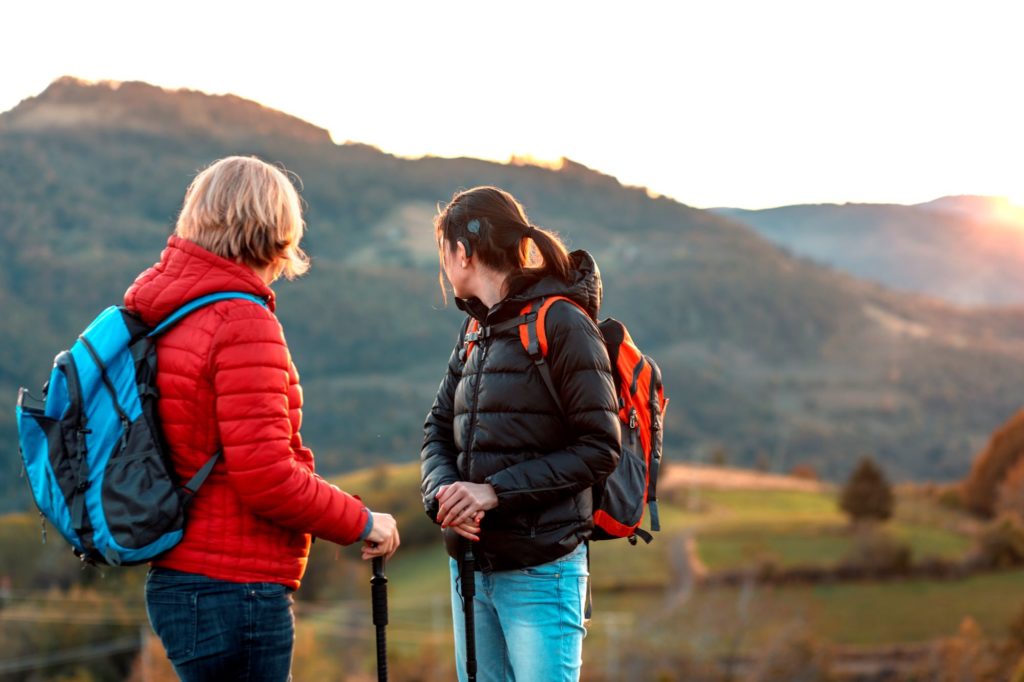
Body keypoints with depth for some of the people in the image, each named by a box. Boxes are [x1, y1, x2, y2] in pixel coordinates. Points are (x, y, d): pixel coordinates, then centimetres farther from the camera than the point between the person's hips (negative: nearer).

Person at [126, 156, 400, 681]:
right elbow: (265, 476, -20)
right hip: (235, 589, -9)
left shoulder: (161, 314, 10)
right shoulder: (242, 323, -16)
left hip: (178, 580, 9)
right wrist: (361, 523, -7)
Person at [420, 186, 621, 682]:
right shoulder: (475, 331, 14)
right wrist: (443, 492, -8)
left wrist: (497, 490, -18)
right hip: (471, 566, 8)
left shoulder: (562, 324, -9)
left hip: (540, 571, -7)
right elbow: (437, 431, 14)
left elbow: (599, 449, -13)